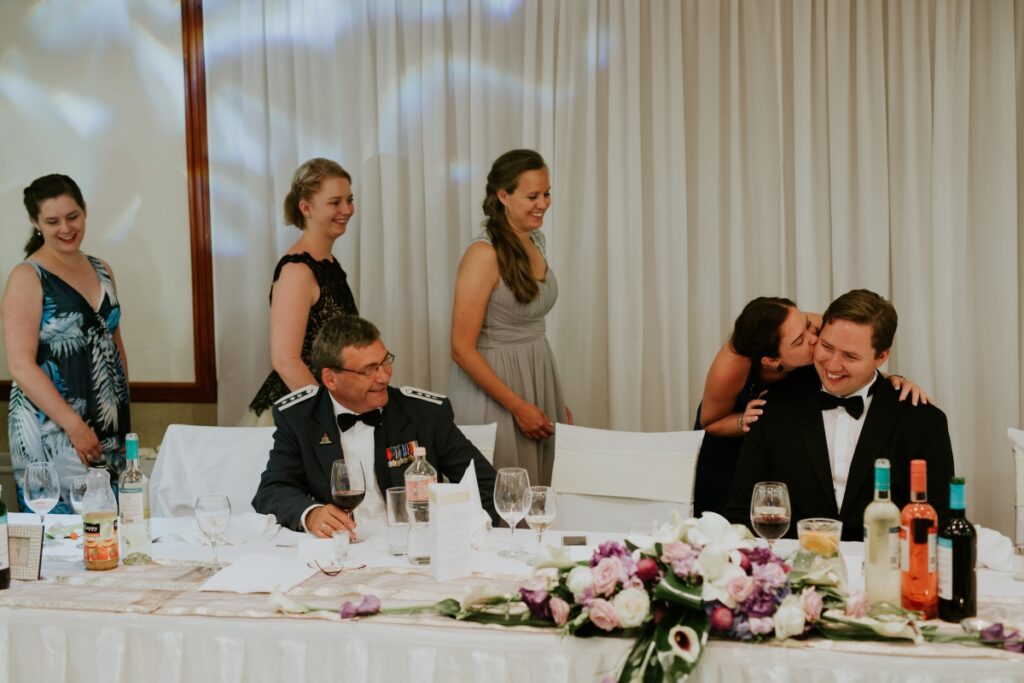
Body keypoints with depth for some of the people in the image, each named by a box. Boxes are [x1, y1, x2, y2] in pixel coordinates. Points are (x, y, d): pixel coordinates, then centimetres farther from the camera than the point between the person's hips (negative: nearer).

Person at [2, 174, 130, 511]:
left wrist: (124, 417, 13)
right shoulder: (27, 277, -7)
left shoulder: (101, 271, 11)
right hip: (52, 433, -6)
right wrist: (74, 425, -19)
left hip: (109, 429, 6)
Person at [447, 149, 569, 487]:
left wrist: (556, 403, 14)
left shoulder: (535, 241, 7)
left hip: (538, 378, 7)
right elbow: (462, 349, -18)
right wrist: (518, 407, -16)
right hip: (494, 383, -7)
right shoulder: (484, 253, -16)